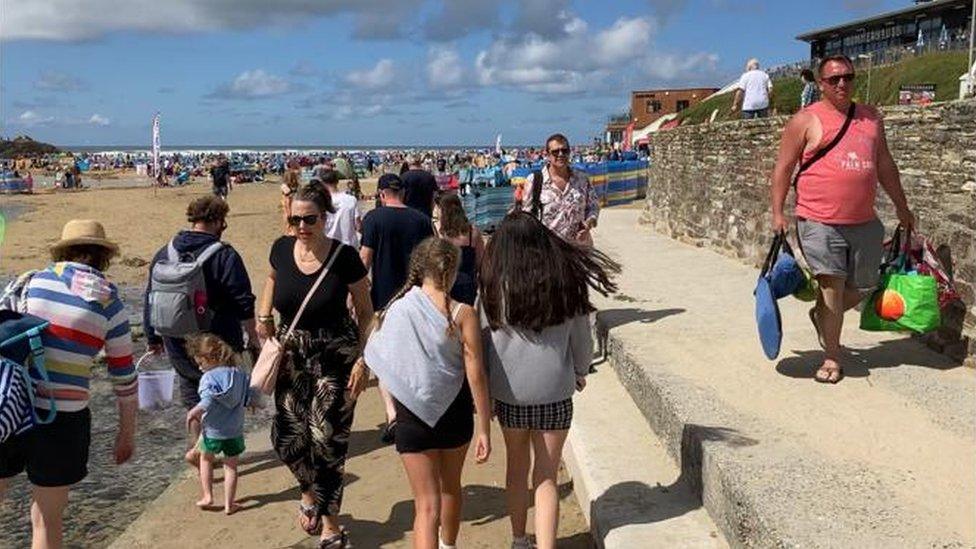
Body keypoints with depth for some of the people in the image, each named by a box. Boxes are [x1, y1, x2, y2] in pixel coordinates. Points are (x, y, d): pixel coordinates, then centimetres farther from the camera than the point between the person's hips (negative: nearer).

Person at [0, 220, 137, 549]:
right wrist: (127, 433, 14)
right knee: (46, 520, 14)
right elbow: (124, 378, 4)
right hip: (63, 419, -2)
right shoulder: (110, 305, 0)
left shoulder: (32, 282, 4)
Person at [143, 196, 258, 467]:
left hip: (178, 346, 5)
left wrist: (152, 338, 20)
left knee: (192, 392, 21)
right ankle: (198, 446, -2)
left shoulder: (164, 254, 5)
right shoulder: (224, 255, -14)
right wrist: (252, 336, -3)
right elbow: (243, 302, -14)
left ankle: (198, 441, 26)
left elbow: (150, 300, 11)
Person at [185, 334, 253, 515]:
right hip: (235, 431, 3)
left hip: (213, 431, -3)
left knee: (206, 458, 24)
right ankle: (229, 504, 18)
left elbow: (209, 397, -34)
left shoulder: (209, 377, -15)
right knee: (231, 466, 15)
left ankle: (208, 496, 22)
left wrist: (195, 411, -40)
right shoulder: (239, 374, 0)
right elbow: (248, 399, 7)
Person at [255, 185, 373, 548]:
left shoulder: (344, 257, -15)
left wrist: (363, 361, -13)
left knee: (327, 439, -3)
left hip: (336, 357, -4)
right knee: (287, 436, 3)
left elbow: (366, 313, -6)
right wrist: (264, 315, 7)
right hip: (291, 354, 4)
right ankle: (309, 492, 36)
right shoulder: (282, 249, -4)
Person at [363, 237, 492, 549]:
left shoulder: (395, 309, -8)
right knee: (451, 485, 27)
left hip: (412, 415, 0)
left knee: (427, 505, 6)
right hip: (453, 411, 1)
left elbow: (378, 362, 0)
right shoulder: (462, 314, -14)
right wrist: (484, 428, -9)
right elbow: (476, 374, -14)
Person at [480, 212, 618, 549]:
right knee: (547, 478, 10)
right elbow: (581, 340, 1)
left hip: (509, 393, 1)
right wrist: (580, 372, 20)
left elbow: (482, 342, -5)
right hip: (555, 392, -1)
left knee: (517, 467, 22)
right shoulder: (566, 282, -9)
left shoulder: (496, 286, -11)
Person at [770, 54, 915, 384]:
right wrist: (778, 212, -9)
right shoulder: (806, 120, -1)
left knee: (863, 286, 12)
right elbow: (783, 167, -2)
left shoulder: (871, 118, 14)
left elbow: (884, 165, 22)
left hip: (865, 222, 6)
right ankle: (832, 358, 5)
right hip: (820, 223, -5)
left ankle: (822, 317, 39)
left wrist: (902, 207, 25)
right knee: (832, 285, -8)